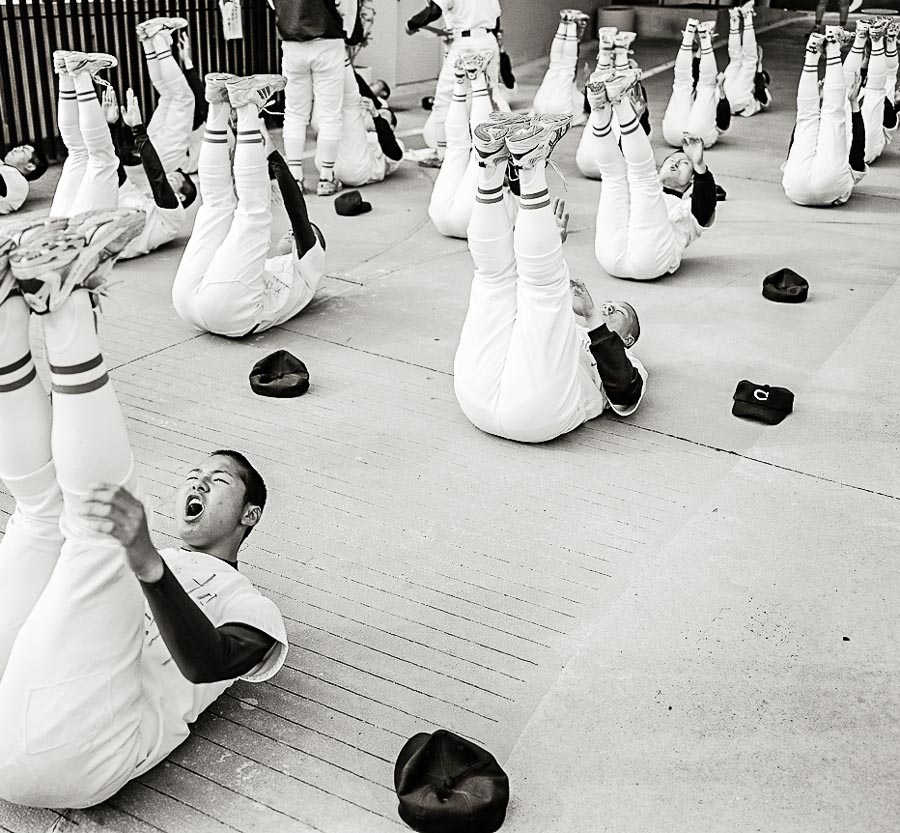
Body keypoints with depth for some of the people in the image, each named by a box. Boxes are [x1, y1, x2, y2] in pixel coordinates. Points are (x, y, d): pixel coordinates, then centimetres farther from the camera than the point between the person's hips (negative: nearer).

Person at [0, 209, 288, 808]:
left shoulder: (252, 609, 18)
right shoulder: (150, 561, 36)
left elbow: (204, 664, -7)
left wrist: (146, 564, -25)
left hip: (68, 750, -5)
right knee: (49, 499, 5)